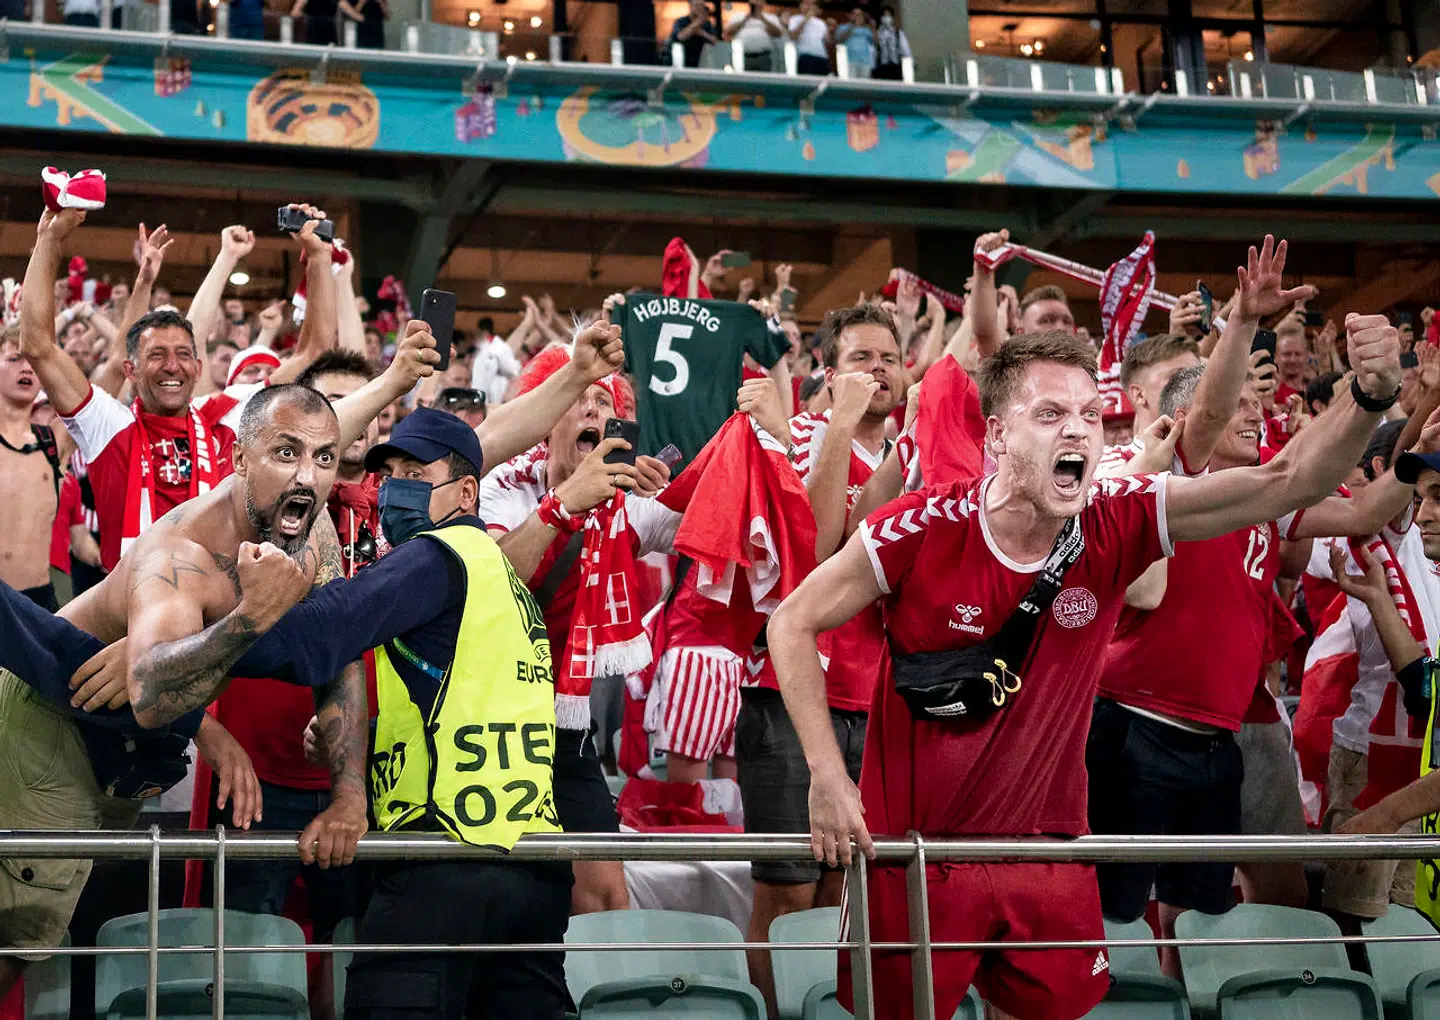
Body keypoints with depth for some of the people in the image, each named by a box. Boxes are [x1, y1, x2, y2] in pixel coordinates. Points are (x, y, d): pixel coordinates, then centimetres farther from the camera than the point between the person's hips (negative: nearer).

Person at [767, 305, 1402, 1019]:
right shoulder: (923, 530, -20)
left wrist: (1369, 399, -36)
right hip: (914, 847, -3)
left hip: (1047, 842, 3)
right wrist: (827, 775, -18)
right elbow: (794, 622, -10)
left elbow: (1286, 483, -18)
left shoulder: (1116, 526, -12)